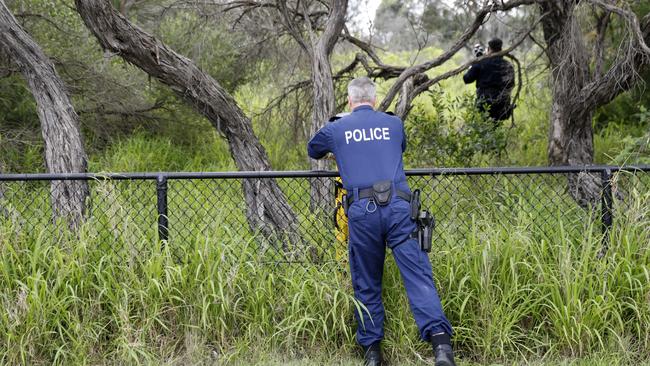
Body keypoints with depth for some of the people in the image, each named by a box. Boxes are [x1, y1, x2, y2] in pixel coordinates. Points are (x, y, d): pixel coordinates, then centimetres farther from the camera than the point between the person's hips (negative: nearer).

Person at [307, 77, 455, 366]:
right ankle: (440, 339, -22)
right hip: (398, 208, 0)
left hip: (362, 212, 0)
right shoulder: (394, 124, 17)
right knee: (417, 275, -7)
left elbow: (313, 150, 35)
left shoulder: (336, 129, 14)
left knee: (366, 285, 11)